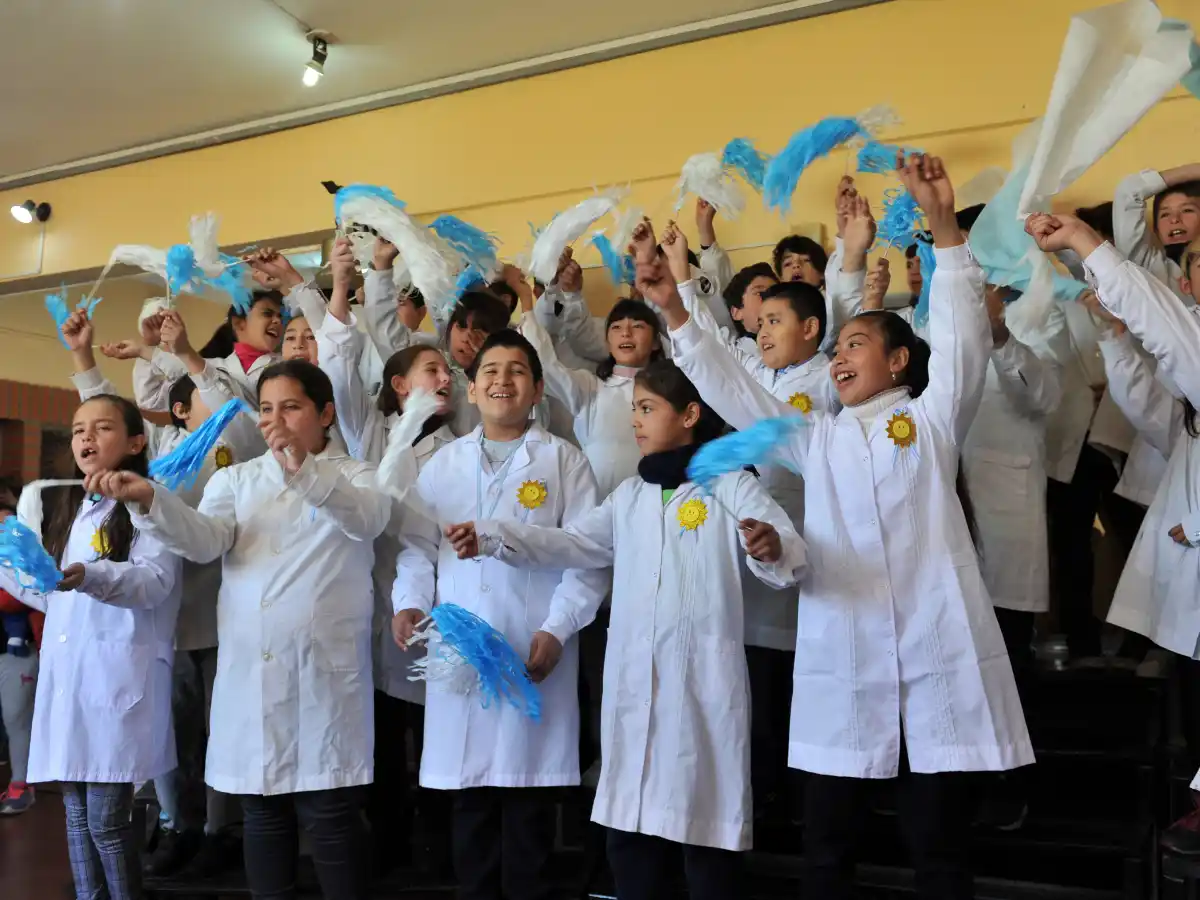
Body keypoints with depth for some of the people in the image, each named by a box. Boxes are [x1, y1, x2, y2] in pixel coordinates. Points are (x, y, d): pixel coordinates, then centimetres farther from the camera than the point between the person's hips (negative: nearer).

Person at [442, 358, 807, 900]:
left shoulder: (731, 486, -3)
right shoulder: (630, 494, 16)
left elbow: (790, 555, -14)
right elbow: (573, 544, 10)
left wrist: (772, 547, -39)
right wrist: (491, 538, -1)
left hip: (704, 681, -6)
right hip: (635, 682, 6)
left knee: (707, 828, 3)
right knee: (629, 827, 12)